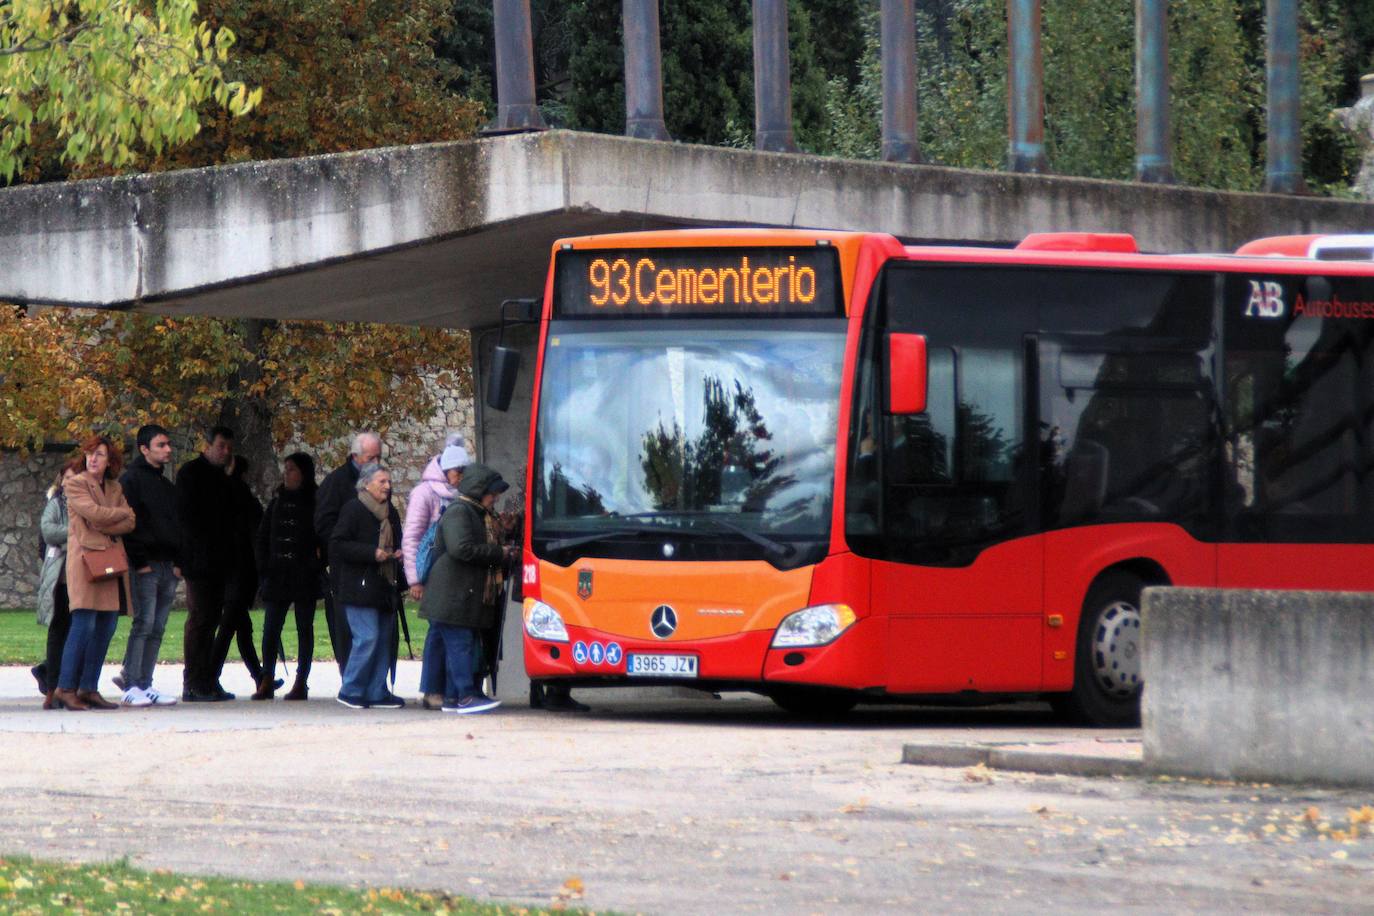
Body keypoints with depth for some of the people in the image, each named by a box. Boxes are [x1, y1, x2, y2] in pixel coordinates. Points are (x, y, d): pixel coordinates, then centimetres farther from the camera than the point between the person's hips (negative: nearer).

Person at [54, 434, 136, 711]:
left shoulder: (115, 488, 18)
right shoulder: (75, 483, 2)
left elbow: (130, 523, 6)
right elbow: (94, 512, -13)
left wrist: (104, 528, -9)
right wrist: (122, 513, 1)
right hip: (85, 561, -6)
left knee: (106, 627, 2)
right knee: (84, 625, -14)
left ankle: (89, 688, 5)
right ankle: (66, 687, -11)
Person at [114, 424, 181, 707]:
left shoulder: (167, 487, 21)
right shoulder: (131, 480, -5)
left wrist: (178, 562, 12)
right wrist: (139, 562, -16)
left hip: (168, 566, 8)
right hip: (145, 566, -8)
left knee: (157, 628, 6)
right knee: (143, 623, -12)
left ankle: (144, 684, 9)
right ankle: (132, 686, -11)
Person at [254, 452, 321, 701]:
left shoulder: (315, 503, -2)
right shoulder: (277, 502, 12)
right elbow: (262, 537, 16)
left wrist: (316, 565, -13)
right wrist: (264, 565, 5)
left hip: (305, 577, -4)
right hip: (277, 575, 4)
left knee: (304, 629, 2)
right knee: (271, 628, -1)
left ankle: (301, 683, 4)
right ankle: (267, 682, 0)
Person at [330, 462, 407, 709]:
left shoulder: (390, 513, 17)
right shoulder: (353, 510, -7)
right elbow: (337, 546, -13)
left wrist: (396, 555, 6)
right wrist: (372, 553, -19)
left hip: (385, 585, 8)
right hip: (360, 585, -8)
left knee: (384, 639, 6)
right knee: (367, 638, -13)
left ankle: (377, 692, 12)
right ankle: (351, 691, -3)